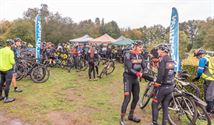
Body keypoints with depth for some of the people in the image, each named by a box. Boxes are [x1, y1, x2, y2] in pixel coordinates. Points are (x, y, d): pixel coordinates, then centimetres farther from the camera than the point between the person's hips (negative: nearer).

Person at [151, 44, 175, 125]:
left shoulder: (163, 59, -14)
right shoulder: (171, 60, 13)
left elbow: (161, 73, -23)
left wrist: (156, 84, -17)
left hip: (163, 86, -8)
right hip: (171, 86, 8)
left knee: (154, 104, 4)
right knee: (165, 106, 14)